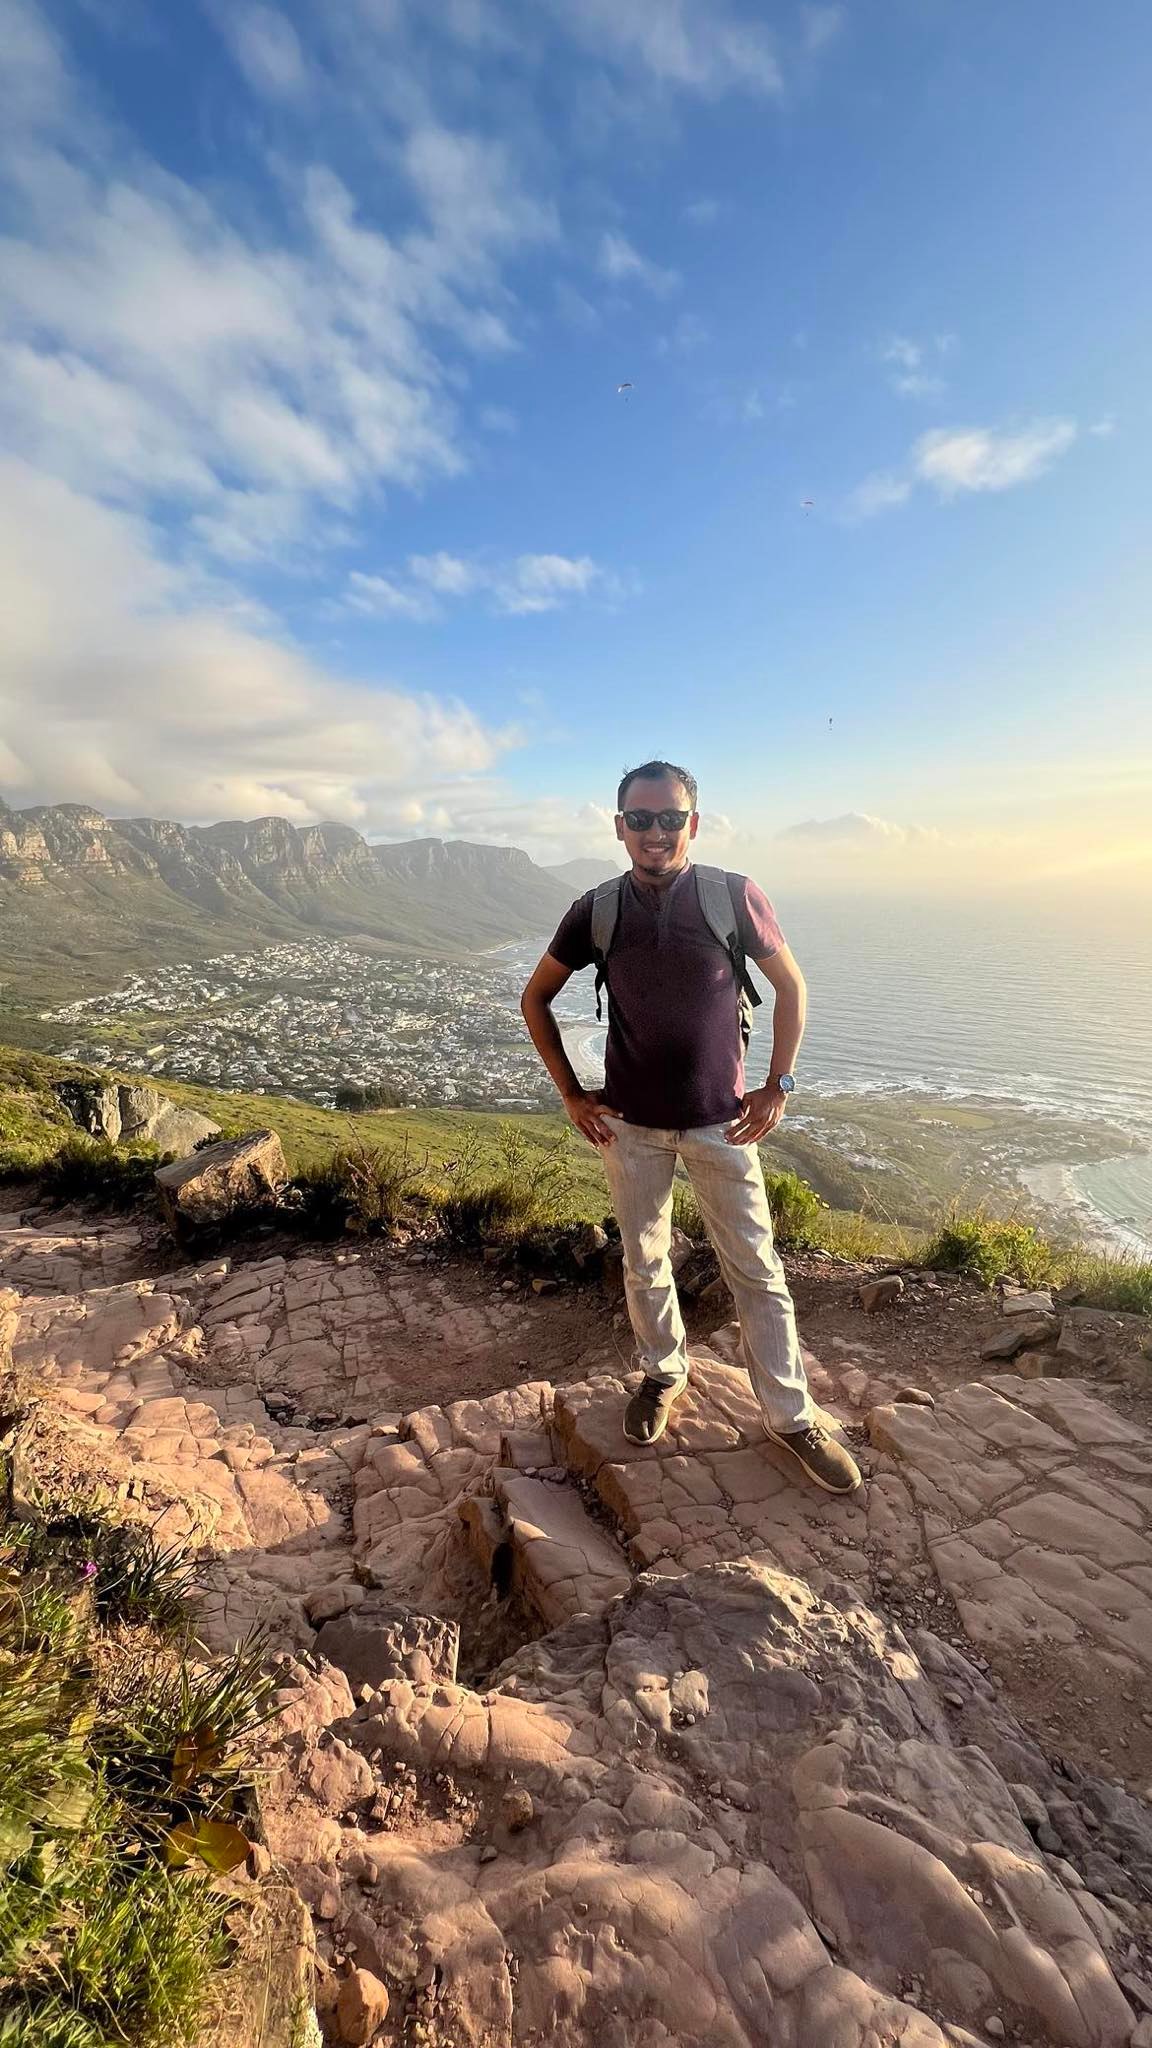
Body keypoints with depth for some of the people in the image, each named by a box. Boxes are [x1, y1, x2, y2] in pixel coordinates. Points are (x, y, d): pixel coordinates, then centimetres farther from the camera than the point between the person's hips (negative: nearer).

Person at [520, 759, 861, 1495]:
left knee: (758, 1271, 7)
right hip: (631, 1124, 2)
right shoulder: (596, 911, -6)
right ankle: (665, 1373, 42)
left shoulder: (735, 896, -10)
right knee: (645, 1264, 16)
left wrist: (778, 1086, -3)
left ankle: (792, 1417, 27)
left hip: (722, 1121, -1)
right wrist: (571, 1092, 1)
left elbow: (791, 987, 2)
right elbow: (535, 998, 6)